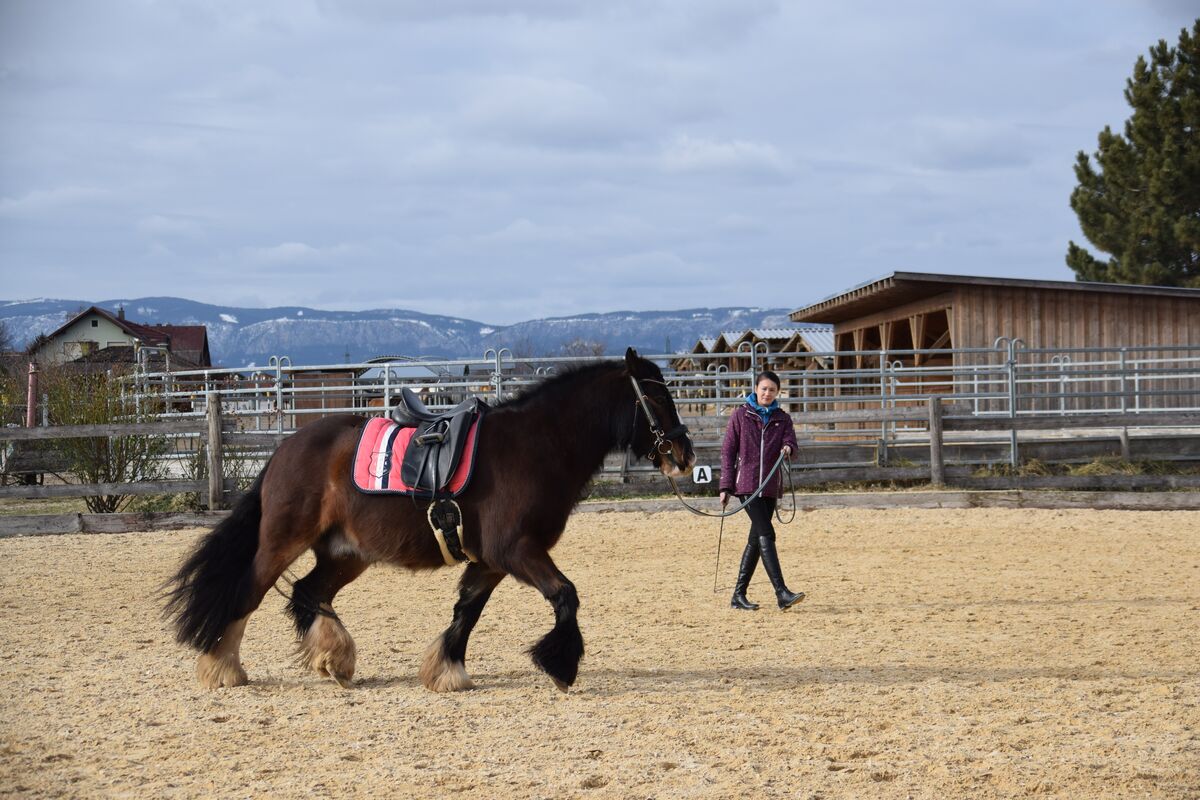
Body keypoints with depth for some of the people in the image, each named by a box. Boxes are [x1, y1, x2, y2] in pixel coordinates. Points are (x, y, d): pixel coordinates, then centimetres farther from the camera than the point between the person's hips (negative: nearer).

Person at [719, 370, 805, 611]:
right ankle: (782, 593, -23)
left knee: (756, 540, 7)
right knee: (766, 534, -16)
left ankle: (739, 595, 15)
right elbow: (728, 451, 1)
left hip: (770, 487, 4)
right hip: (747, 484, -4)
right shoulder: (741, 416, 2)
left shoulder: (782, 418, 11)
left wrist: (787, 448, -29)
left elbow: (790, 442, -4)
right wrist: (725, 487, -4)